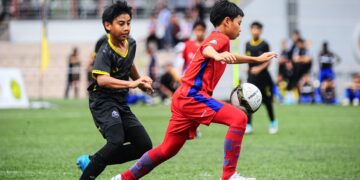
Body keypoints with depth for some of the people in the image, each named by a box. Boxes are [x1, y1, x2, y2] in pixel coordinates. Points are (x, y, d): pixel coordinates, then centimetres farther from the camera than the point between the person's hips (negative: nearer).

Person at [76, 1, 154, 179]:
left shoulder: (131, 43, 5)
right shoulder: (105, 52, -19)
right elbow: (102, 79, -37)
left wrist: (141, 82, 40)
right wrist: (132, 84, -45)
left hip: (121, 103, 8)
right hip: (103, 101, -8)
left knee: (144, 146, 3)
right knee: (116, 141, -30)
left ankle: (91, 161, 10)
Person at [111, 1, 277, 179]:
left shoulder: (217, 39, 24)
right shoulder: (220, 38, -6)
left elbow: (229, 58, 46)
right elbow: (206, 50, -31)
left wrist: (257, 59, 50)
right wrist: (217, 55, -53)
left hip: (183, 98, 10)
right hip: (193, 96, -10)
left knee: (167, 150, 15)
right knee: (239, 118, -20)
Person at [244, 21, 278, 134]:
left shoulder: (264, 44, -5)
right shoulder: (248, 45, 5)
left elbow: (268, 61, -6)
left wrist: (259, 68, -19)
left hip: (263, 75, -2)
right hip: (251, 76, 2)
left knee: (267, 101, 7)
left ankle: (273, 123, 25)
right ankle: (249, 125, -5)